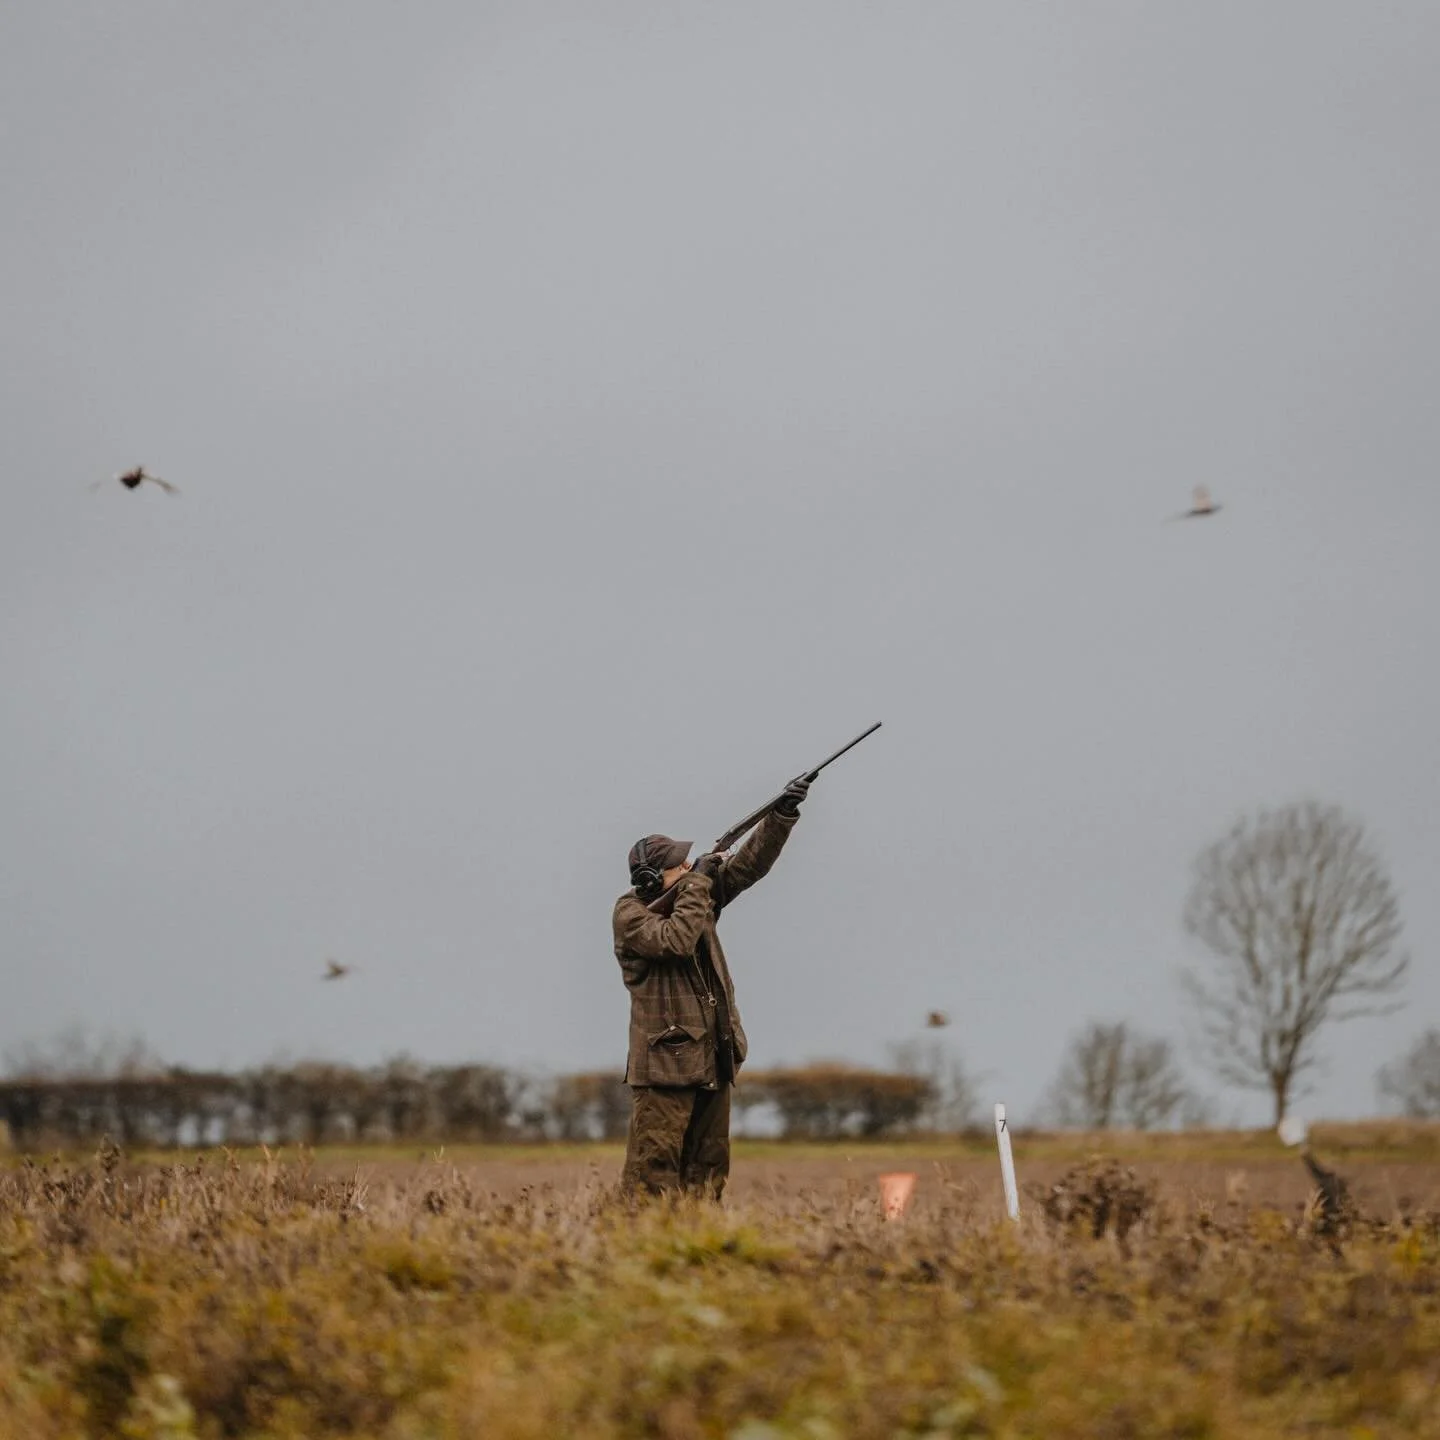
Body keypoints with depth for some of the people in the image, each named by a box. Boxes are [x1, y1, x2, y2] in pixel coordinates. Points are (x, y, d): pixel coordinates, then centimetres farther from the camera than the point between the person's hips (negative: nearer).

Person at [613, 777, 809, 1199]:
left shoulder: (695, 891, 10)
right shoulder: (630, 914, -9)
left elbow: (749, 864, 6)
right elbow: (675, 941, -26)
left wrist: (782, 814, -6)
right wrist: (698, 883, -16)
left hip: (713, 1058, 8)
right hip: (665, 1062, -8)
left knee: (708, 1168, 10)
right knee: (654, 1169, -10)